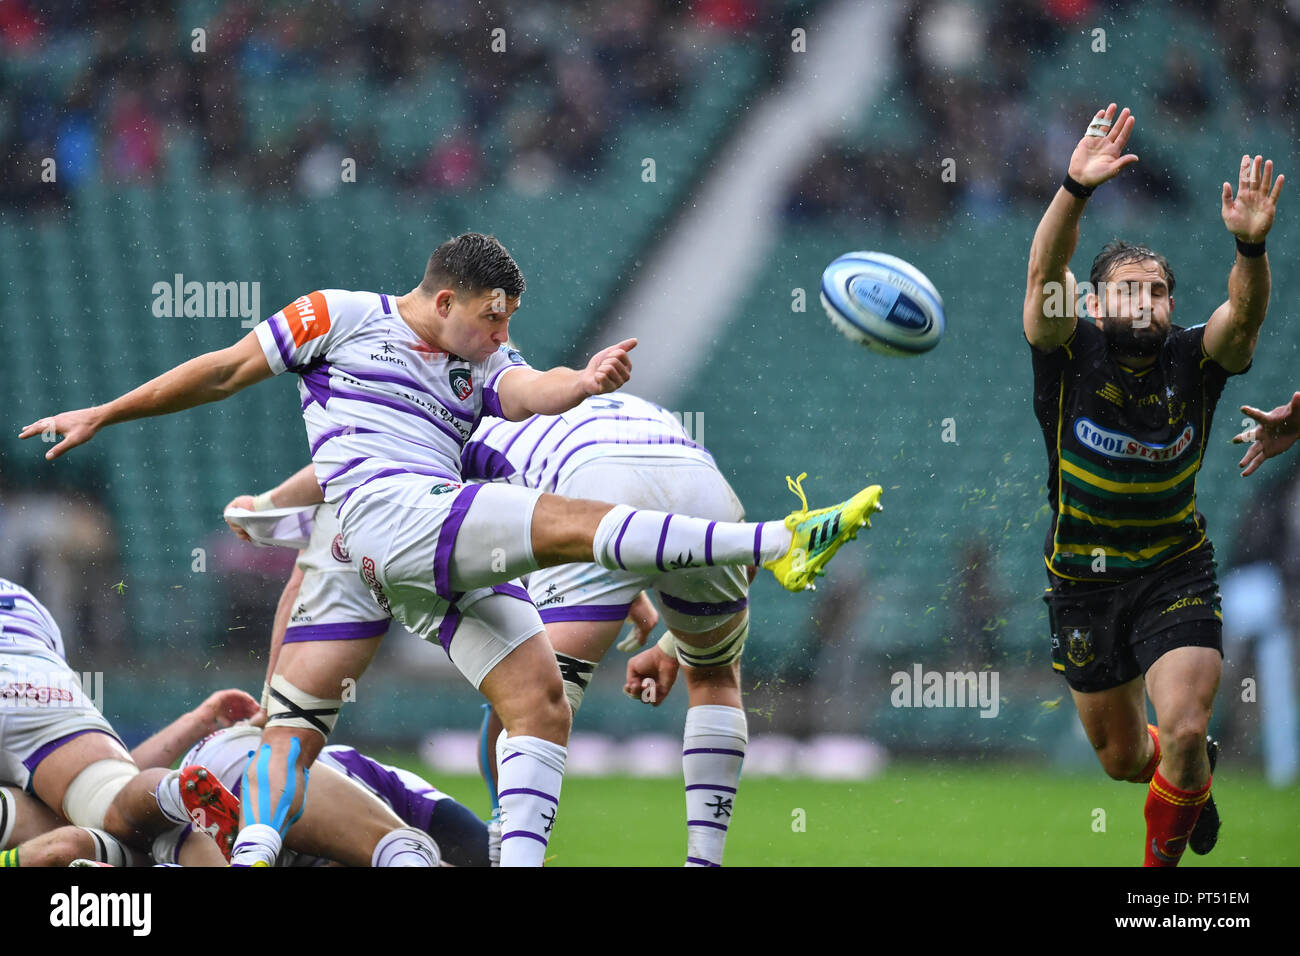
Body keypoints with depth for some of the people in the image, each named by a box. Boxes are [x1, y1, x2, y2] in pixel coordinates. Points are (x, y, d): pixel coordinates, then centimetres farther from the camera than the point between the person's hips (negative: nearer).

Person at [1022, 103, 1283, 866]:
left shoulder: (1194, 361, -9)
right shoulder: (1071, 355, -11)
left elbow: (1245, 312, -28)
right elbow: (1045, 274, -28)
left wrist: (1251, 244, -48)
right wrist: (1076, 190, -44)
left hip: (1177, 577, -1)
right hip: (1085, 584, 1)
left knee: (1184, 731, -19)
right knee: (1122, 759, 14)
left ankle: (1165, 859, 11)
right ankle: (1191, 771, 51)